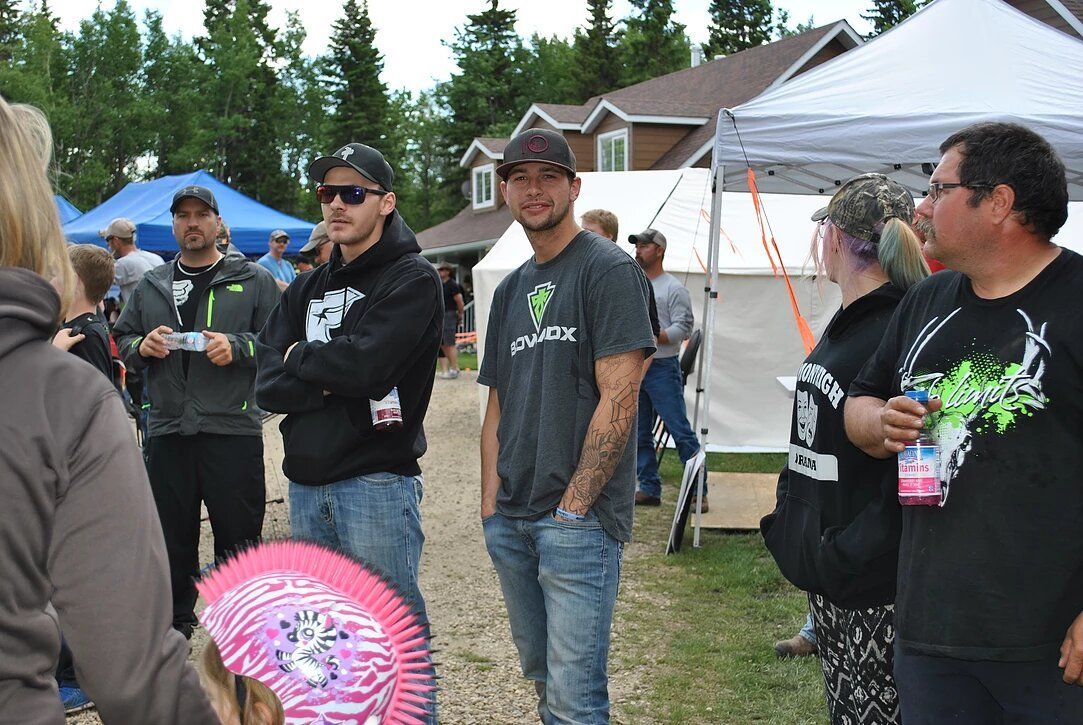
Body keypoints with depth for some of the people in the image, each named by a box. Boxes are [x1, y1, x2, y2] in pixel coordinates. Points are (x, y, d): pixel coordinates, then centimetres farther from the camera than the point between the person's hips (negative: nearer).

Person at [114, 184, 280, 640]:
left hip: (233, 431, -3)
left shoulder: (253, 281, 5)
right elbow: (122, 340, 19)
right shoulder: (151, 286, 16)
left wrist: (237, 347, -16)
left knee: (238, 541, 2)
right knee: (170, 539, 11)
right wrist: (143, 346, -3)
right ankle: (174, 628, 25)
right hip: (167, 430, 4)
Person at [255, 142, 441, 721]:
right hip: (306, 483, 7)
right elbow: (268, 385, 4)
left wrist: (299, 357, -4)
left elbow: (366, 363, -21)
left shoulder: (411, 279, -5)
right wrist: (333, 384, -13)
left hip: (376, 482, -7)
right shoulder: (308, 289, 15)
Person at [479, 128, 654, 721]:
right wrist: (491, 506, 8)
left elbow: (618, 399, -14)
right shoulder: (510, 289, 16)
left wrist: (572, 506, -16)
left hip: (580, 519, -7)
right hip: (510, 519, 7)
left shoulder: (609, 270, -7)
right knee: (540, 675, 18)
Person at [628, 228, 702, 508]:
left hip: (662, 368, -7)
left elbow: (683, 328, -13)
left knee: (681, 432, -9)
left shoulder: (673, 288, -5)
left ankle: (699, 492, -6)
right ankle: (649, 489, 18)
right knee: (640, 434, 10)